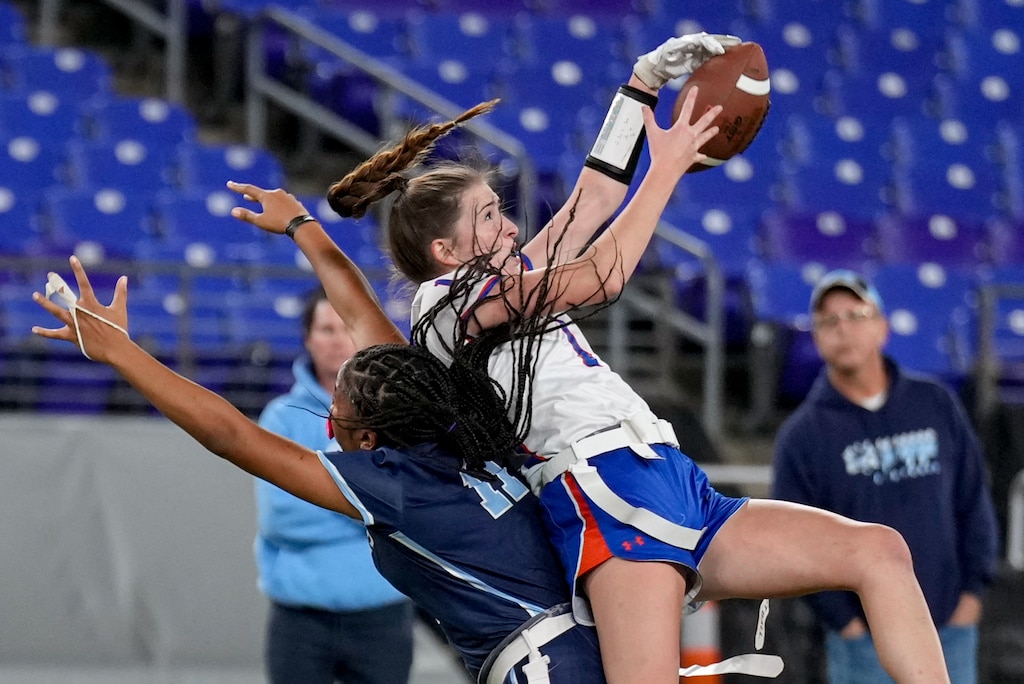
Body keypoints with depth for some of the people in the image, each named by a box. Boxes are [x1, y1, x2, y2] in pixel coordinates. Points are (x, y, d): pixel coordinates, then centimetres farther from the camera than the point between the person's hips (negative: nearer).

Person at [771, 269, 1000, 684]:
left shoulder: (937, 405, 7)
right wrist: (848, 620, -8)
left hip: (952, 625, 3)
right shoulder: (802, 435, -2)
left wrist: (972, 588, 2)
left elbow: (973, 501, 11)